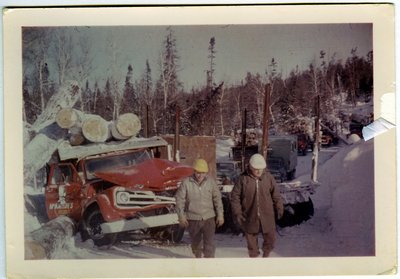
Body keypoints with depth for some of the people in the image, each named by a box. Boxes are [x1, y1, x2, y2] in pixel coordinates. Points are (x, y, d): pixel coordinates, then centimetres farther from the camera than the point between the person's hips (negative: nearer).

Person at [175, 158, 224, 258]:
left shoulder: (211, 182, -4)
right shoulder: (186, 183, -9)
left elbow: (217, 199, 2)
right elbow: (179, 199, -4)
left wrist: (220, 215, 1)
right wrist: (181, 216, -6)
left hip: (209, 218, 0)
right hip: (193, 219, 0)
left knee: (209, 243, -9)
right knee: (196, 242, 18)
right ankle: (198, 257, 43)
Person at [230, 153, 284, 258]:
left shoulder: (268, 177, -5)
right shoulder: (243, 178, -10)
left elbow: (276, 194, 5)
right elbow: (235, 196, -5)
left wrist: (279, 209, 6)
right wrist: (237, 212, -8)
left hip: (267, 215, 1)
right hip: (250, 216, -1)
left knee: (270, 237, 8)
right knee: (251, 238, 12)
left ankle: (266, 252, 38)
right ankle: (253, 255, 32)